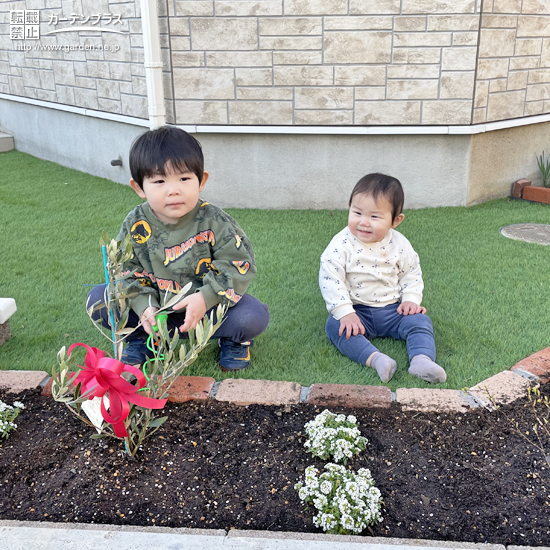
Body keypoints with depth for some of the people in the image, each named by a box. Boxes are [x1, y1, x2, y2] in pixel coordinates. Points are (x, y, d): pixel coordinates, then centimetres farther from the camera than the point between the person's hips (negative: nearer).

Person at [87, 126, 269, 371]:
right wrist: (143, 305, -19)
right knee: (97, 299, -12)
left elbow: (239, 264, -17)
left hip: (208, 305, -2)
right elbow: (125, 268, -3)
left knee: (254, 317, -28)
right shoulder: (136, 224, -11)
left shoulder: (214, 222, -18)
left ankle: (234, 339, 8)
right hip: (155, 306, 3)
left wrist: (206, 298, -29)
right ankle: (144, 335, 10)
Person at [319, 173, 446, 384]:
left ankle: (421, 360, -33)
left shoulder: (399, 244, -6)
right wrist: (345, 313, -24)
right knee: (335, 326, -28)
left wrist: (411, 299, -6)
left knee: (419, 320, -17)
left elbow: (412, 273, 9)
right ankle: (375, 358, -43)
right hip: (356, 311, -2)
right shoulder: (342, 245, -15)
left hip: (393, 310, 3)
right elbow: (330, 279, -17)